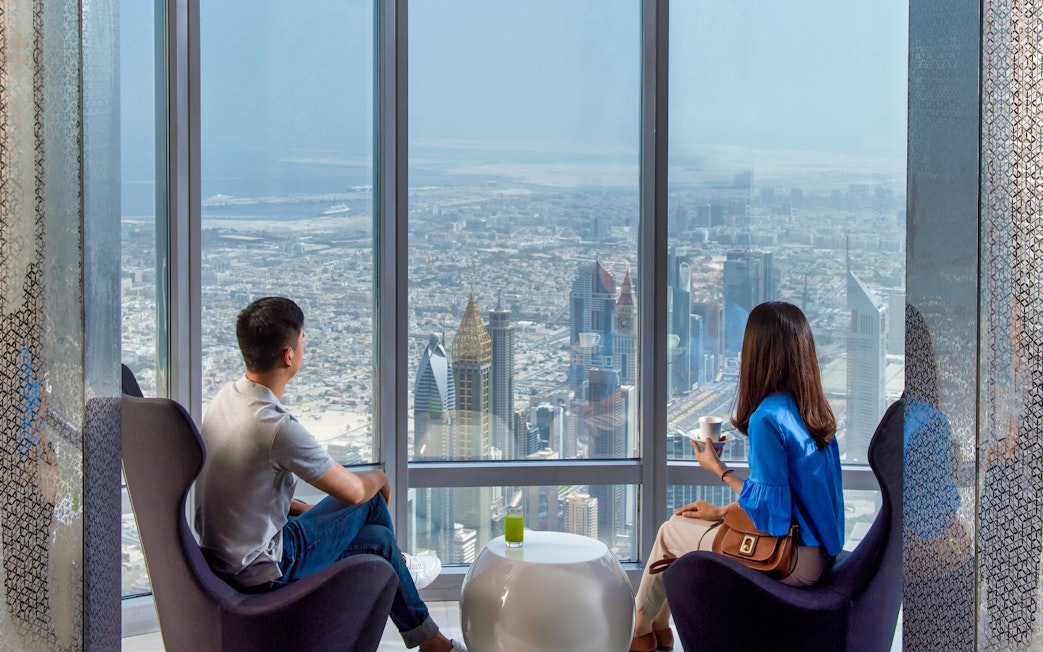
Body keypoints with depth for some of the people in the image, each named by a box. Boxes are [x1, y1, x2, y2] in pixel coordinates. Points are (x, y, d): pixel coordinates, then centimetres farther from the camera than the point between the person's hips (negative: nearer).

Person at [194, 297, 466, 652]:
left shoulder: (226, 397, -2)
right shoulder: (278, 428, -29)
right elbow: (353, 491, -16)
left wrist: (306, 509, 14)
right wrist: (379, 477, 6)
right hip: (259, 574, -8)